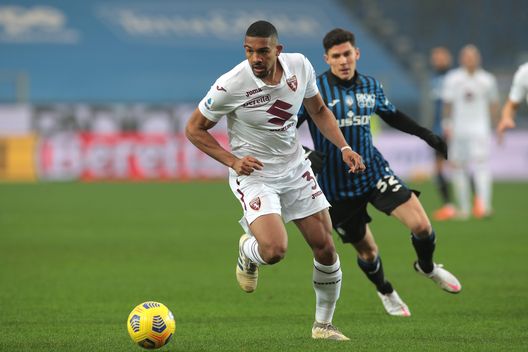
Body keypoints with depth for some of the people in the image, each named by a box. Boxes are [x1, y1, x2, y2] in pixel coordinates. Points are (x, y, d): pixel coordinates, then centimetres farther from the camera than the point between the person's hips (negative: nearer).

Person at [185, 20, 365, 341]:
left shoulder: (300, 67, -8)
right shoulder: (231, 85, -22)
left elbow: (319, 110, 11)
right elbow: (194, 129, -9)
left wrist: (344, 147, -2)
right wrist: (232, 160, -21)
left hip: (296, 169, 5)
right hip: (253, 175, -5)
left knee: (326, 249, 4)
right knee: (275, 250, -26)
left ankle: (324, 325, 25)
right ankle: (247, 250, 12)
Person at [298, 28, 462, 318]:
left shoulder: (370, 86, 3)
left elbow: (392, 116, 21)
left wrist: (426, 135, 15)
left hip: (374, 172, 3)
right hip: (337, 187, -3)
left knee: (421, 225, -13)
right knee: (367, 251, 5)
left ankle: (427, 267, 21)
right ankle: (385, 292, 38)